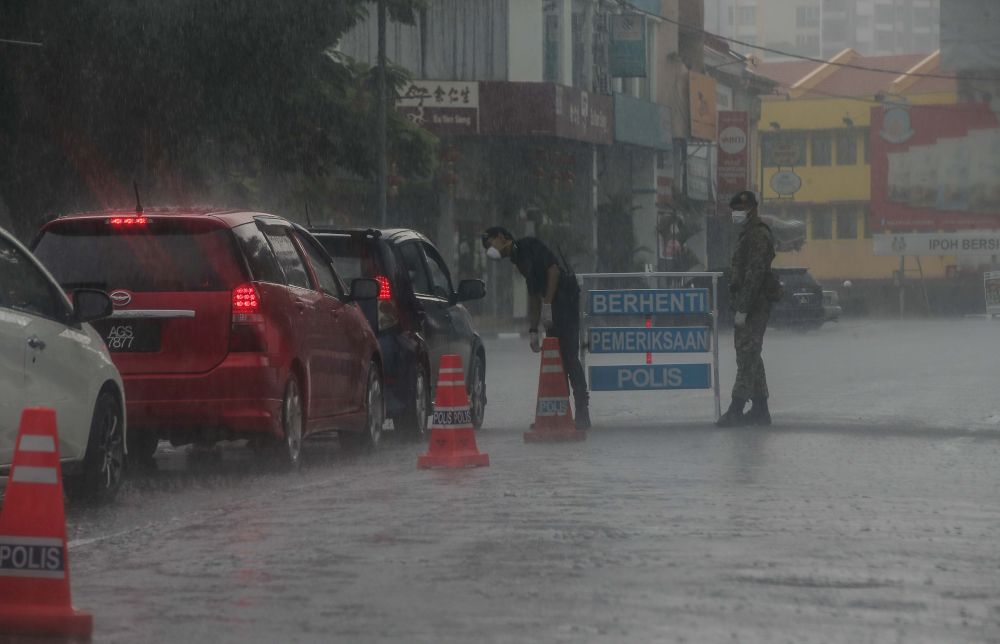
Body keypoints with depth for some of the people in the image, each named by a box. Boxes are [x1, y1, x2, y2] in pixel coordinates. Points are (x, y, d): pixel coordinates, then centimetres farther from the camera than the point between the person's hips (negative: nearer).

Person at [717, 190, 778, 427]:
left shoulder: (757, 236, -15)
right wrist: (739, 307, 21)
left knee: (747, 354, -11)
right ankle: (760, 409, 17)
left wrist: (742, 309, -24)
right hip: (752, 305, 11)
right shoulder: (750, 234, 19)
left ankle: (736, 409, -14)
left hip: (754, 303, -11)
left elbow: (754, 274, -22)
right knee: (751, 355, 13)